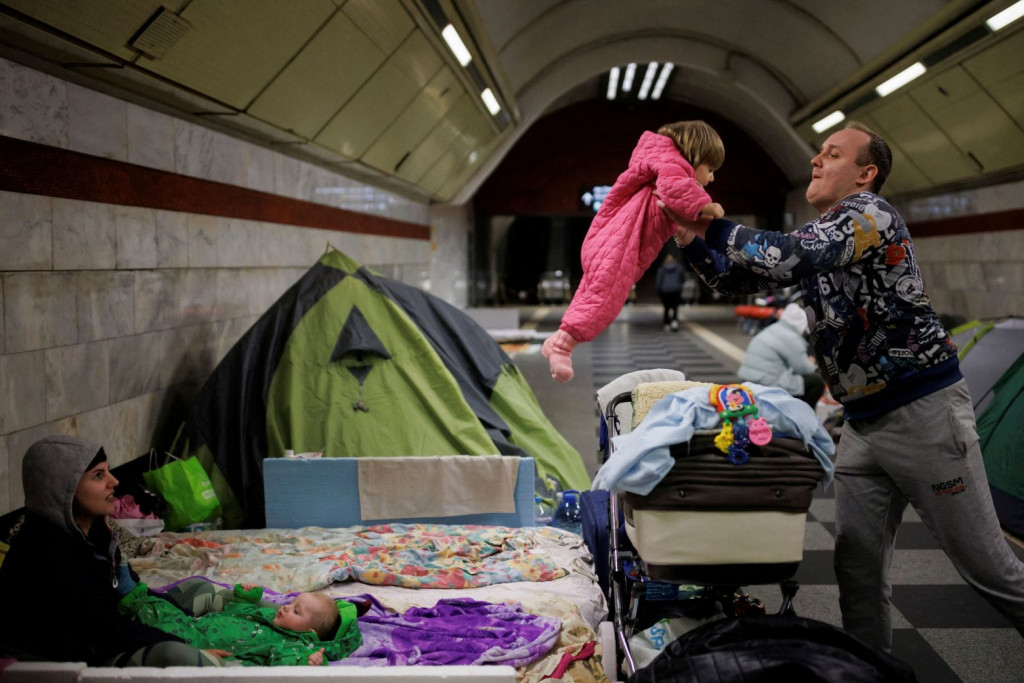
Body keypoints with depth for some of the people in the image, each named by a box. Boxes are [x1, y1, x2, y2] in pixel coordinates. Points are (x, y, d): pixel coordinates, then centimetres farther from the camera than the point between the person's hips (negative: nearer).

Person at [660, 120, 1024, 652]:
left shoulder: (870, 211, -12)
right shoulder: (817, 234, 15)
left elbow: (790, 257, -27)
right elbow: (737, 280, 15)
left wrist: (713, 227, -16)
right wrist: (692, 239, -2)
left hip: (923, 409, -8)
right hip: (861, 421, 8)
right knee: (857, 563, 8)